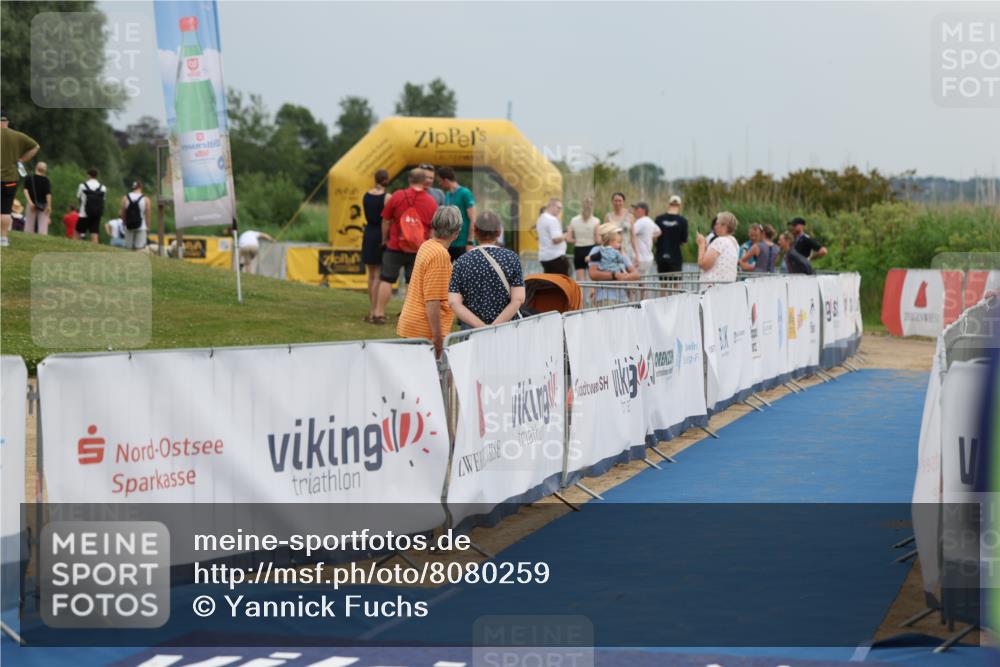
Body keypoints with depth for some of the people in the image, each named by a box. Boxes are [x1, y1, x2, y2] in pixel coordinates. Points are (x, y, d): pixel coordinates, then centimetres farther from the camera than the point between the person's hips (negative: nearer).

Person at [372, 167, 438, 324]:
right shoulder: (431, 202, 0)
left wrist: (385, 240, 15)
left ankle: (379, 313, 4)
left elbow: (386, 221, 2)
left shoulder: (397, 196, -4)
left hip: (396, 246, -1)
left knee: (386, 279, 5)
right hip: (418, 249, 1)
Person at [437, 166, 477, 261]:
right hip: (448, 243, 8)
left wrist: (470, 242, -18)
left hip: (462, 244, -8)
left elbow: (472, 220, -13)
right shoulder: (447, 195, 11)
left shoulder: (464, 193, -10)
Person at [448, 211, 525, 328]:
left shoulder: (462, 262, 0)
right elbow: (518, 299, -10)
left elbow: (454, 303, -9)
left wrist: (481, 327, -13)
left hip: (471, 328, 0)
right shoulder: (512, 258, -2)